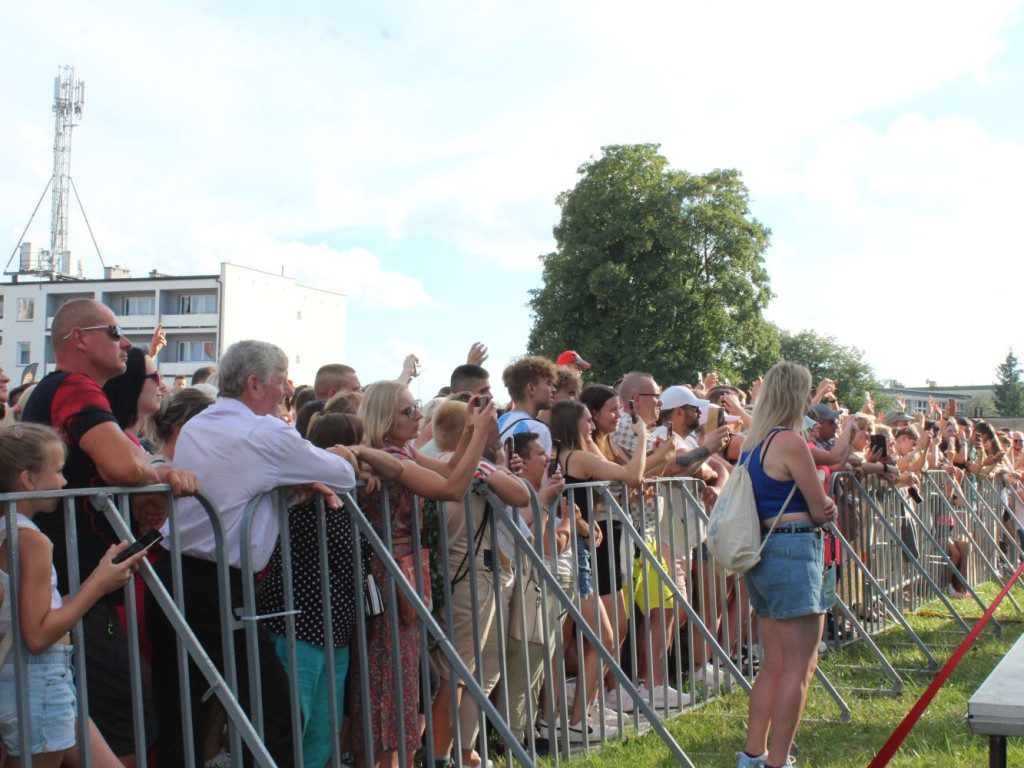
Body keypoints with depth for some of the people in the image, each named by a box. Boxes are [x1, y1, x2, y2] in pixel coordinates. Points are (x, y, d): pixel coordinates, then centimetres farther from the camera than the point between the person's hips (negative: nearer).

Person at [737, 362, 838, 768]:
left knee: (774, 663, 16)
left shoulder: (752, 442, 13)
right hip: (793, 551, -9)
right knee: (798, 667, -4)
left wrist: (819, 508, 0)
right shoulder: (790, 441, -14)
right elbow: (821, 510, -9)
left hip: (760, 552, 9)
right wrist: (824, 507, 13)